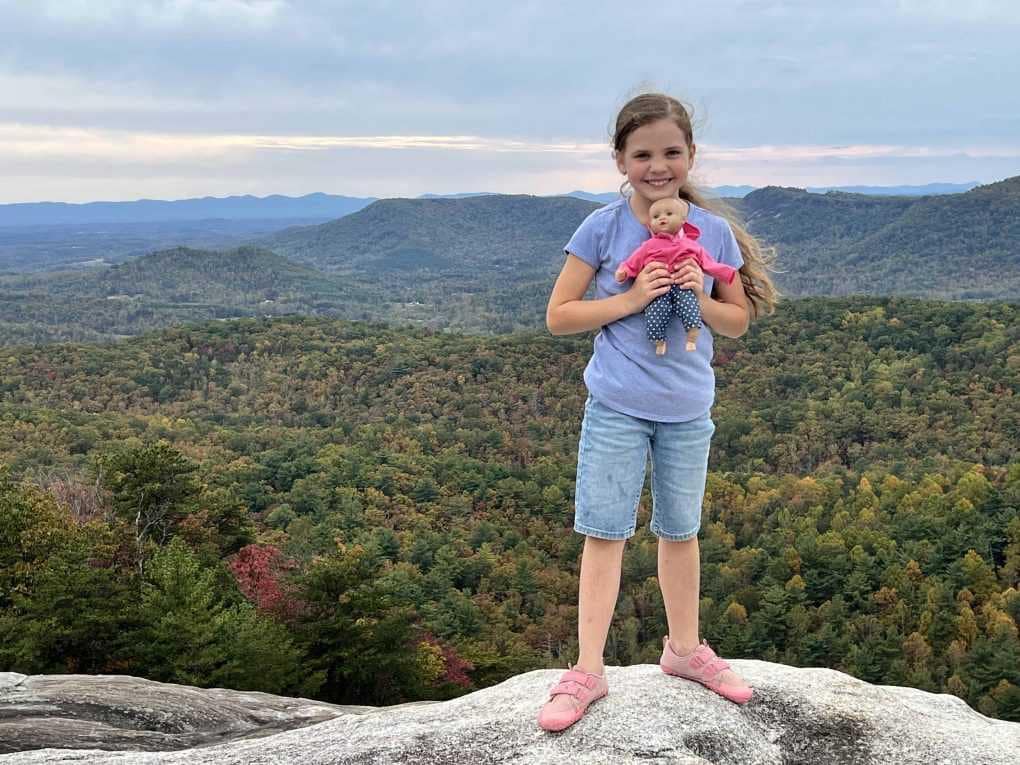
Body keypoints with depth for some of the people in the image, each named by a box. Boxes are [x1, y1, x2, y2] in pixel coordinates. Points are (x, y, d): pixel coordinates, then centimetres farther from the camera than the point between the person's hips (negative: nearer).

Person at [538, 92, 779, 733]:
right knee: (605, 533, 1)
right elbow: (559, 316, -7)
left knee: (681, 530, 16)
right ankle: (588, 672, 11)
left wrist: (701, 299, -15)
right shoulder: (603, 228, -9)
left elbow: (739, 322, 6)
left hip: (688, 410, 3)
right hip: (617, 408, -2)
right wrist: (631, 300, -19)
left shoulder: (715, 232, -3)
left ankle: (685, 649, 34)